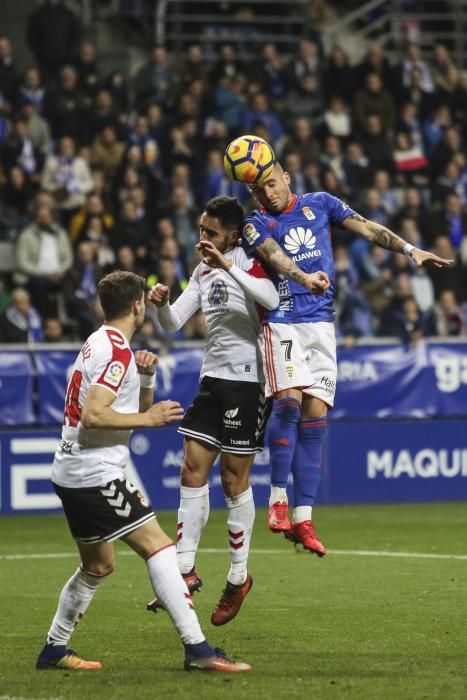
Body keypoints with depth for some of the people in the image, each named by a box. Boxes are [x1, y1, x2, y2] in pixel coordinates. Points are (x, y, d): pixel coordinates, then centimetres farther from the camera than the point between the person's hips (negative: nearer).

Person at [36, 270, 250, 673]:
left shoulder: (98, 344, 17)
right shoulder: (117, 352, -14)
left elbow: (138, 409, 24)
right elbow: (92, 415, -25)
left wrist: (146, 375, 7)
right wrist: (149, 418, -16)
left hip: (73, 474, 10)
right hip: (96, 476, -10)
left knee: (97, 567, 21)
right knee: (159, 547, -13)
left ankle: (54, 650, 28)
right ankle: (197, 648, -19)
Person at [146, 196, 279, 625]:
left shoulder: (247, 260, -10)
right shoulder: (203, 272, 13)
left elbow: (271, 299, -30)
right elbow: (173, 323, 12)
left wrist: (229, 266, -34)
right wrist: (161, 303, -9)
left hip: (247, 380, -7)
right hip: (213, 377, 7)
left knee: (234, 479, -1)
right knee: (192, 471, 0)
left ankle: (239, 577, 12)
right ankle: (186, 570, 3)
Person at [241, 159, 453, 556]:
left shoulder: (320, 204, 13)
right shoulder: (257, 225, 3)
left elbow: (366, 228, 10)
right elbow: (274, 256, -18)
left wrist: (410, 250, -5)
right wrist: (304, 277, -38)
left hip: (321, 325, 3)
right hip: (282, 321, -3)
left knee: (315, 416, -3)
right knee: (289, 399, -23)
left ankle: (303, 519, -3)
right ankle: (278, 498, -12)